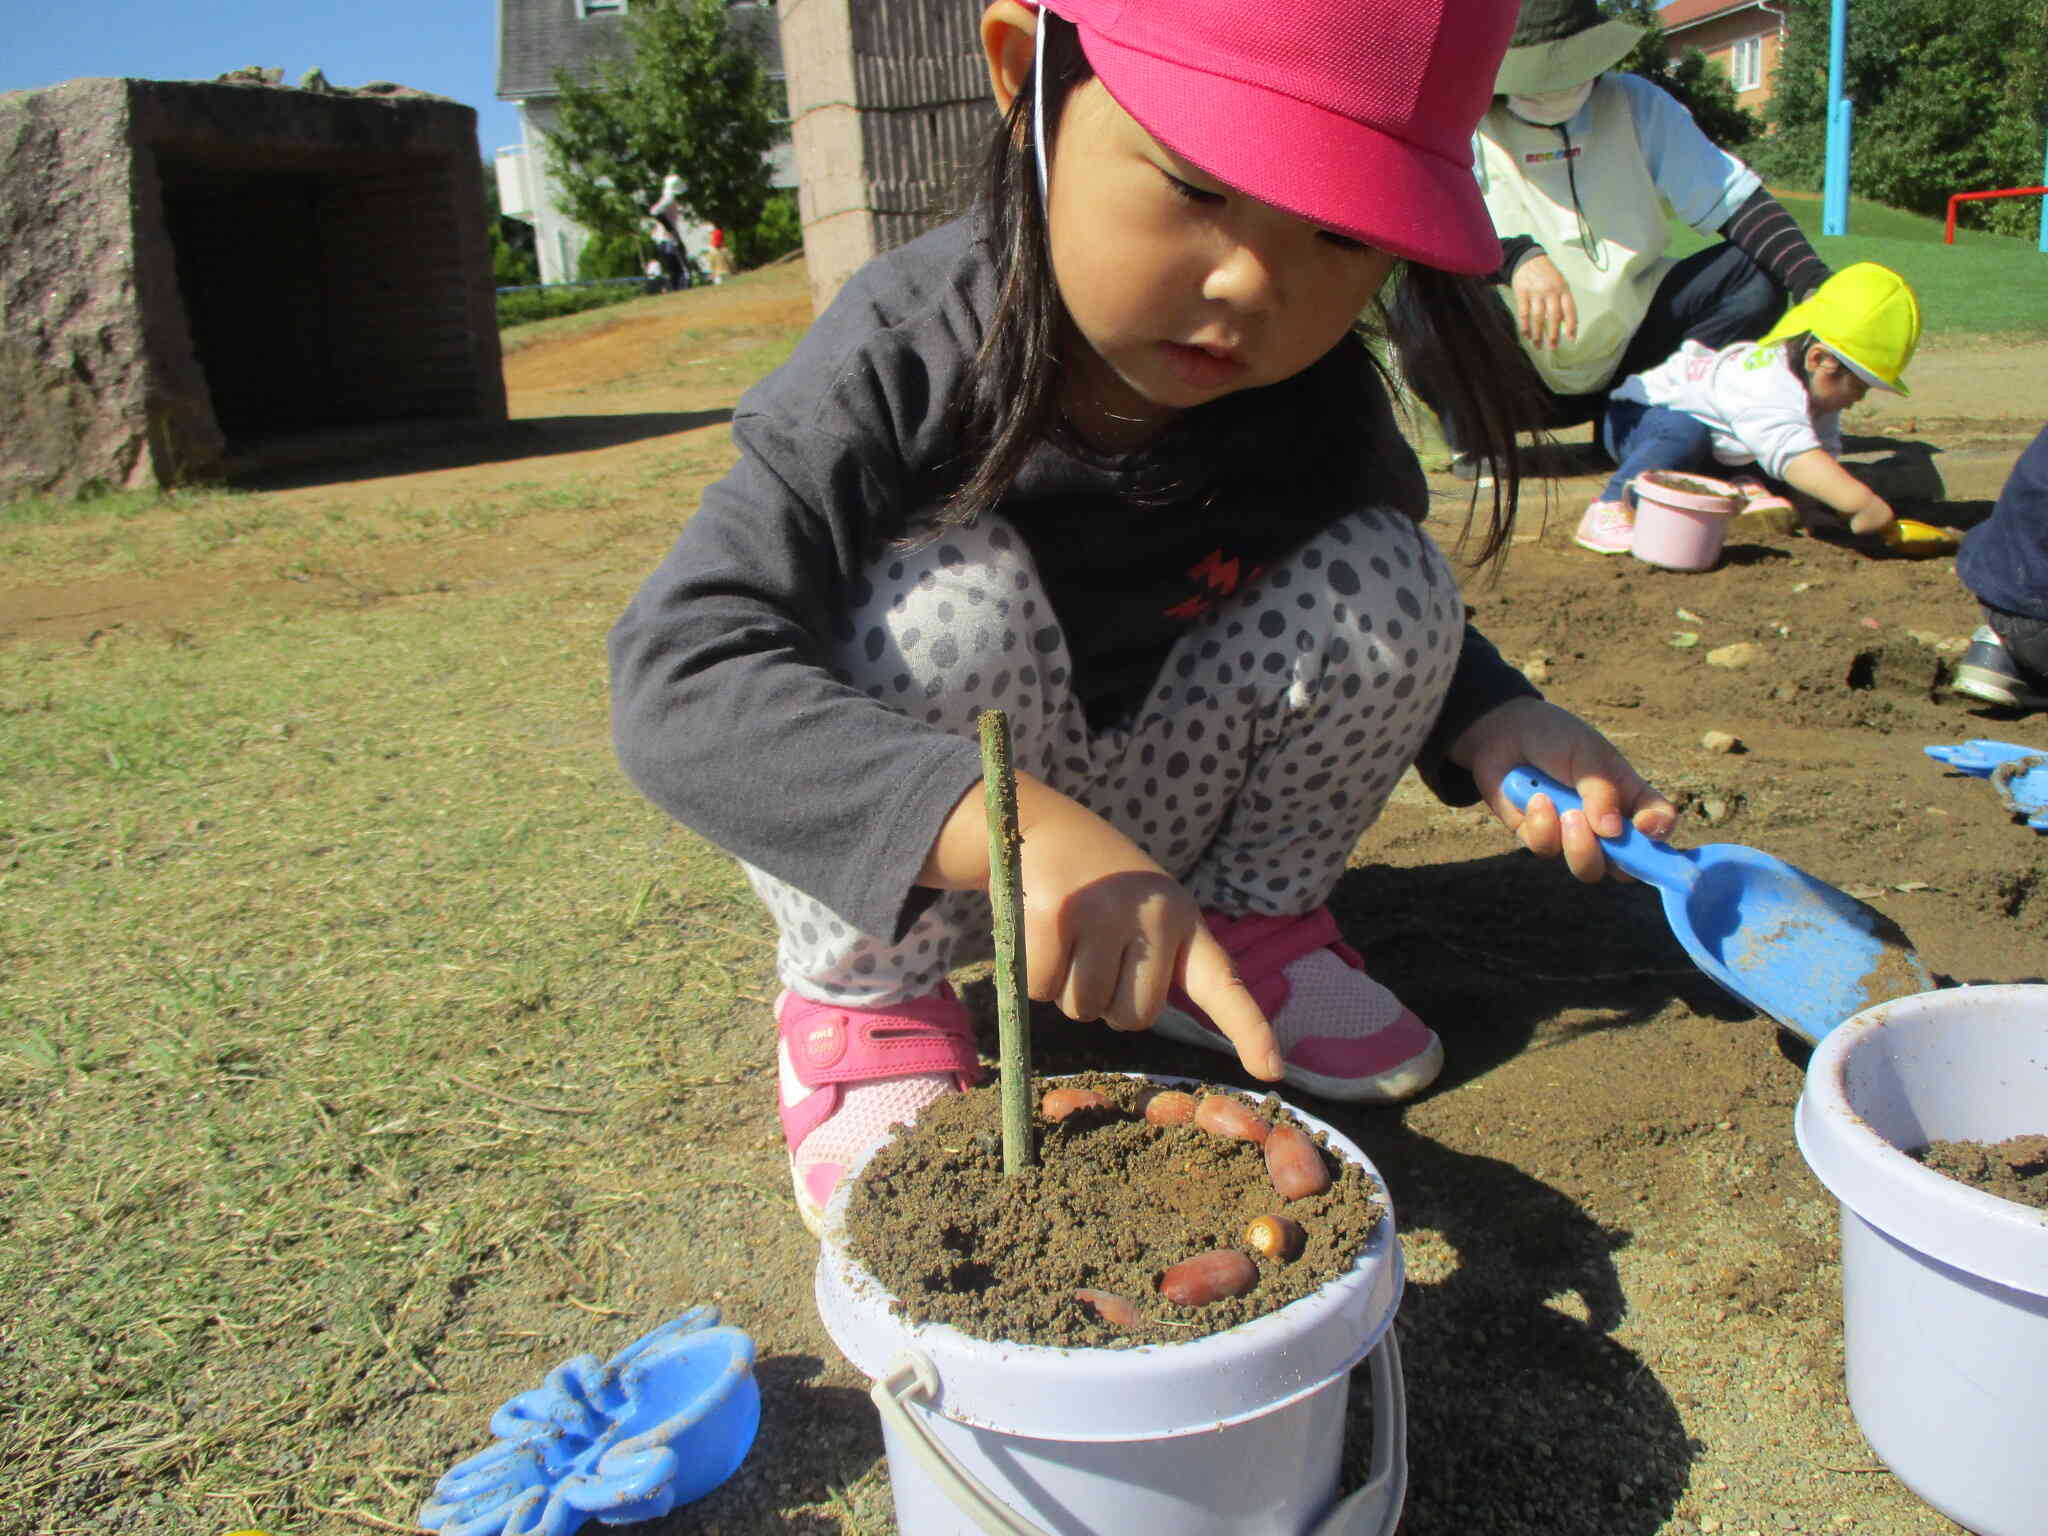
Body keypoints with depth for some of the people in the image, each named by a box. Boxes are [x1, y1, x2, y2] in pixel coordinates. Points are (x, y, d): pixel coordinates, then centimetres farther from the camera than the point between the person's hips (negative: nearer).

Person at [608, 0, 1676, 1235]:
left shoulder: (1321, 398, -15)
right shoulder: (905, 360, -28)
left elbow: (1381, 618, 6)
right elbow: (678, 675, -38)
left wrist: (1493, 724, -17)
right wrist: (1015, 830, -52)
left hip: (1151, 827, 4)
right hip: (907, 845, -3)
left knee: (1382, 578, -15)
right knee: (950, 593, -33)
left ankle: (1248, 923, 6)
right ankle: (864, 1000, -9)